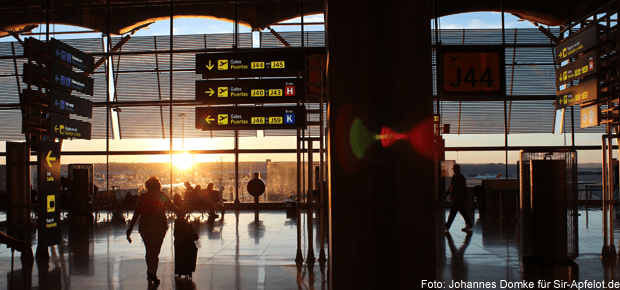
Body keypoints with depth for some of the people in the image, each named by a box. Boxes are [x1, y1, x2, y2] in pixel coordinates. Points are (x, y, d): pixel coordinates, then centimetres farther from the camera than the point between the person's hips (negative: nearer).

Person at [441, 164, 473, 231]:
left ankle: (447, 226, -5)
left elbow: (464, 188, -14)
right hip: (455, 197, 9)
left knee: (453, 211, -7)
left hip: (458, 198, -9)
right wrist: (445, 195, 20)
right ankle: (469, 225, 18)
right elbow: (450, 188, 21)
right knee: (462, 211, 12)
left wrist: (465, 198, -16)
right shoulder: (454, 177, 14)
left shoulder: (461, 178, -12)